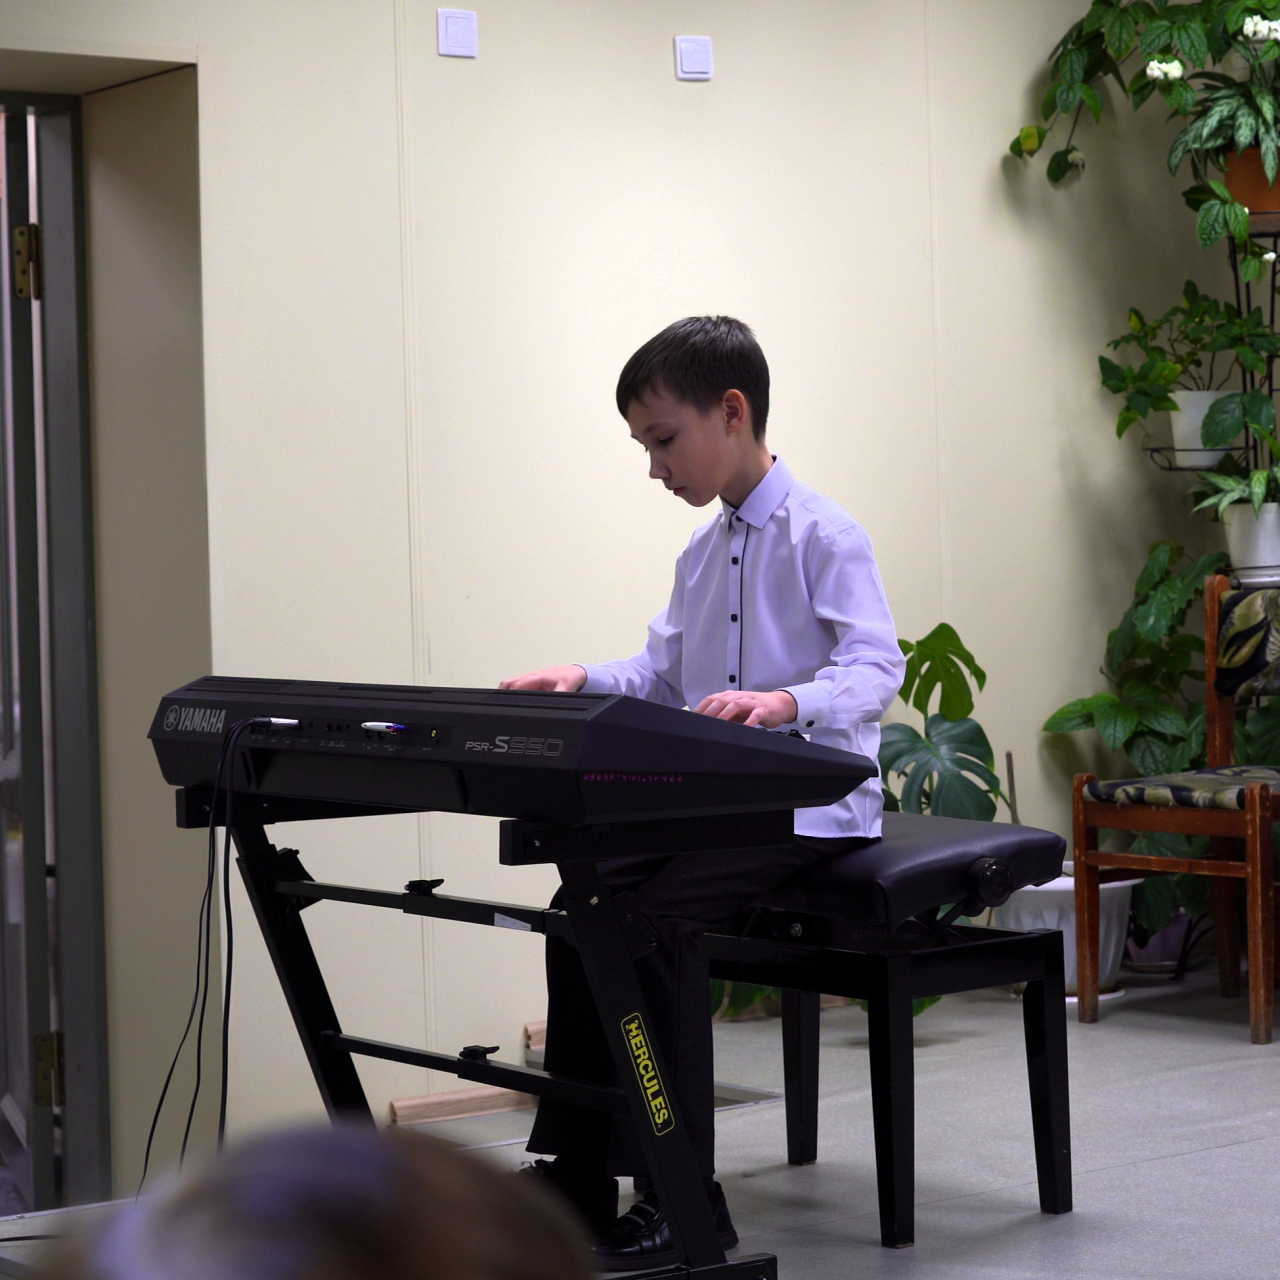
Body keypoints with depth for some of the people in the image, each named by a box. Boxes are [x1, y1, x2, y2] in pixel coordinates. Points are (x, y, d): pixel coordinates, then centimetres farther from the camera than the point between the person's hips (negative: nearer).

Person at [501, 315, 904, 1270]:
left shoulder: (823, 535, -11)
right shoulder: (702, 553, 17)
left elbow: (876, 668, -21)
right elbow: (661, 673, 21)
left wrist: (786, 701, -40)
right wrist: (586, 682, 2)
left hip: (811, 801, -8)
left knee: (659, 916, -26)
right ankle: (577, 1176, 0)